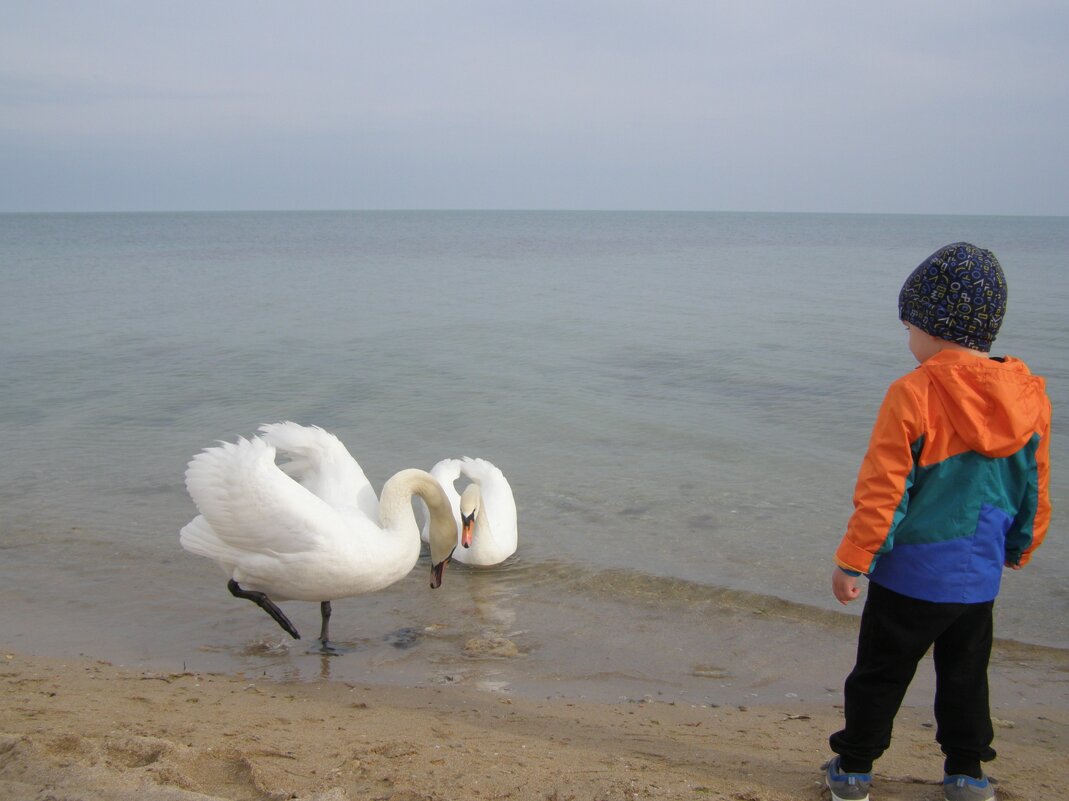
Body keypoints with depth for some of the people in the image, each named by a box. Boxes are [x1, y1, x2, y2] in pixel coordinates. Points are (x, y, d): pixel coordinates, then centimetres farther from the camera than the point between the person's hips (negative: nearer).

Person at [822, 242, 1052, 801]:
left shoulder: (914, 395, -18)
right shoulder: (1029, 397, 0)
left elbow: (882, 491, -16)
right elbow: (1034, 491, 10)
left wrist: (852, 561, -7)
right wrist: (1019, 547, 25)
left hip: (911, 572, -5)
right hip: (978, 576, 5)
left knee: (879, 675, 9)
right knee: (965, 676, 19)